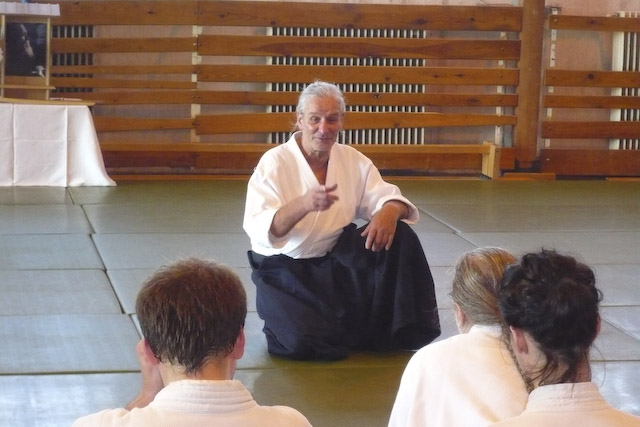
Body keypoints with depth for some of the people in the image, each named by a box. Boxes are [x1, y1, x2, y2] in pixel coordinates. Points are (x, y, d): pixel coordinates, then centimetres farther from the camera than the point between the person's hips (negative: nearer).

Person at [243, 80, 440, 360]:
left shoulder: (353, 160, 1)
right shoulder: (275, 163, -15)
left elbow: (387, 198, 0)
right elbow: (259, 229, -26)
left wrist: (390, 210, -28)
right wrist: (303, 205, -46)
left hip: (337, 259, 5)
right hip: (284, 268, -5)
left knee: (399, 236, -17)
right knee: (304, 342, -29)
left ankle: (403, 333, -6)